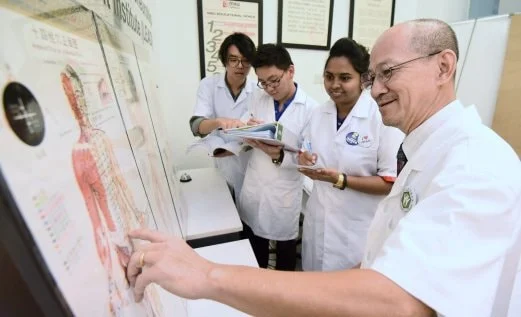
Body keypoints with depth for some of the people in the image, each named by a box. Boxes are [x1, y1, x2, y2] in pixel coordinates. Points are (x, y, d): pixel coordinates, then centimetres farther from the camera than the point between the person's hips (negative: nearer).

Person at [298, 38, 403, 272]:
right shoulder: (319, 114, 1)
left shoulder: (384, 117, -16)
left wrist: (341, 180, -25)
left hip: (359, 230, -5)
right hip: (318, 222, 5)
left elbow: (392, 182, -15)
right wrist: (305, 160, -11)